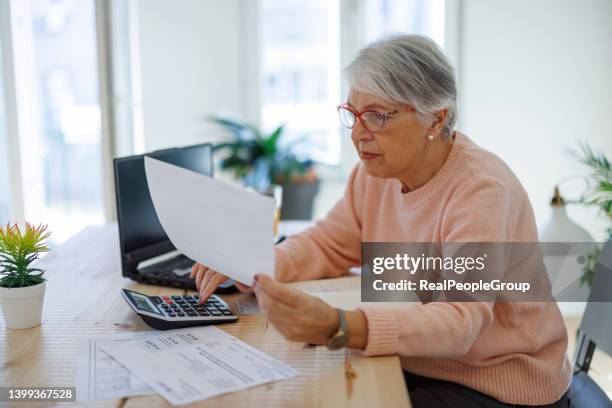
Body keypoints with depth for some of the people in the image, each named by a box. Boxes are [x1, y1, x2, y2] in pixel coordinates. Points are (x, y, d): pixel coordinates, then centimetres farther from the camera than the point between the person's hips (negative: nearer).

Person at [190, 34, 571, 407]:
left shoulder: (481, 190, -25)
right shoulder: (376, 172, -1)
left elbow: (460, 320, -34)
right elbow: (327, 245, 6)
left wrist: (339, 327, -49)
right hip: (417, 368, 6)